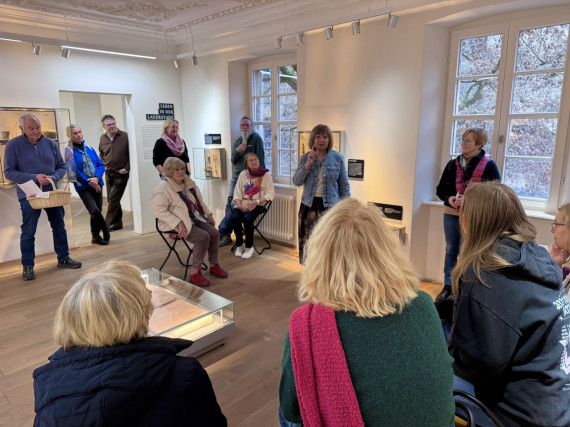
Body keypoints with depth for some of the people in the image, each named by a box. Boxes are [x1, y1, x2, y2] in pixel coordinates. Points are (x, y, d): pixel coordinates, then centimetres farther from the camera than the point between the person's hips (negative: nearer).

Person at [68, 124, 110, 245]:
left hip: (97, 184, 5)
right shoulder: (69, 151, -5)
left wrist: (96, 178, -10)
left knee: (96, 212, 9)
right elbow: (74, 170, -11)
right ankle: (106, 234, -1)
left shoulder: (89, 149, 11)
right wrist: (89, 182, -12)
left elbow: (101, 164, 8)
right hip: (83, 187, -5)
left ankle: (95, 236, 25)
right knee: (95, 211, -18)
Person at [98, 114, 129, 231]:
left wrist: (126, 168, -11)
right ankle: (117, 223, 20)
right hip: (108, 172, 6)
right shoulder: (103, 138, 6)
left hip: (121, 173, -5)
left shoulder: (125, 136, -8)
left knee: (113, 199, -8)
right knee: (111, 199, 9)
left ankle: (107, 223, 1)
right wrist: (104, 164, 8)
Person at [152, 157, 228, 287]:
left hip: (195, 218, 7)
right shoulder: (164, 188, -13)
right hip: (177, 224, -7)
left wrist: (209, 214, 10)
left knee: (214, 233, -13)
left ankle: (214, 265, 6)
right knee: (203, 236, -26)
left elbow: (200, 202, 23)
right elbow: (158, 210, -20)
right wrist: (178, 223, -26)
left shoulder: (189, 183, 11)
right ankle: (194, 273, -15)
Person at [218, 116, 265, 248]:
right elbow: (233, 161, 11)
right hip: (236, 176, 7)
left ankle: (221, 231, -1)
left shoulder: (256, 138, -4)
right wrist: (237, 151, -9)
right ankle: (227, 236, 12)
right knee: (229, 205, 4)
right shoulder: (238, 141, 15)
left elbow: (260, 159, -8)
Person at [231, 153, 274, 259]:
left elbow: (270, 194, -5)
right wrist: (239, 204, -12)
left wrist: (256, 202, -18)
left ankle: (249, 247, -10)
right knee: (234, 217, -26)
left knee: (247, 218, -31)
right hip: (243, 203, 3)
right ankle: (239, 245, -4)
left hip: (258, 205, -3)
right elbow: (237, 192, 8)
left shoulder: (266, 175, 2)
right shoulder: (243, 174, 11)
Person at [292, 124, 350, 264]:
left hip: (329, 206, -2)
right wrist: (308, 163, -12)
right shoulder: (305, 158, 6)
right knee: (307, 241, 6)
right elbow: (296, 181, -3)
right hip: (309, 205, 2)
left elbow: (344, 185, 4)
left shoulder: (337, 158, 1)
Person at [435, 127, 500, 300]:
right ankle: (447, 287, 26)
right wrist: (449, 198, -12)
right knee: (450, 250, 13)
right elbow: (440, 189, 10)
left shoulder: (489, 166, -7)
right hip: (450, 214, 4)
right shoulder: (453, 164, 6)